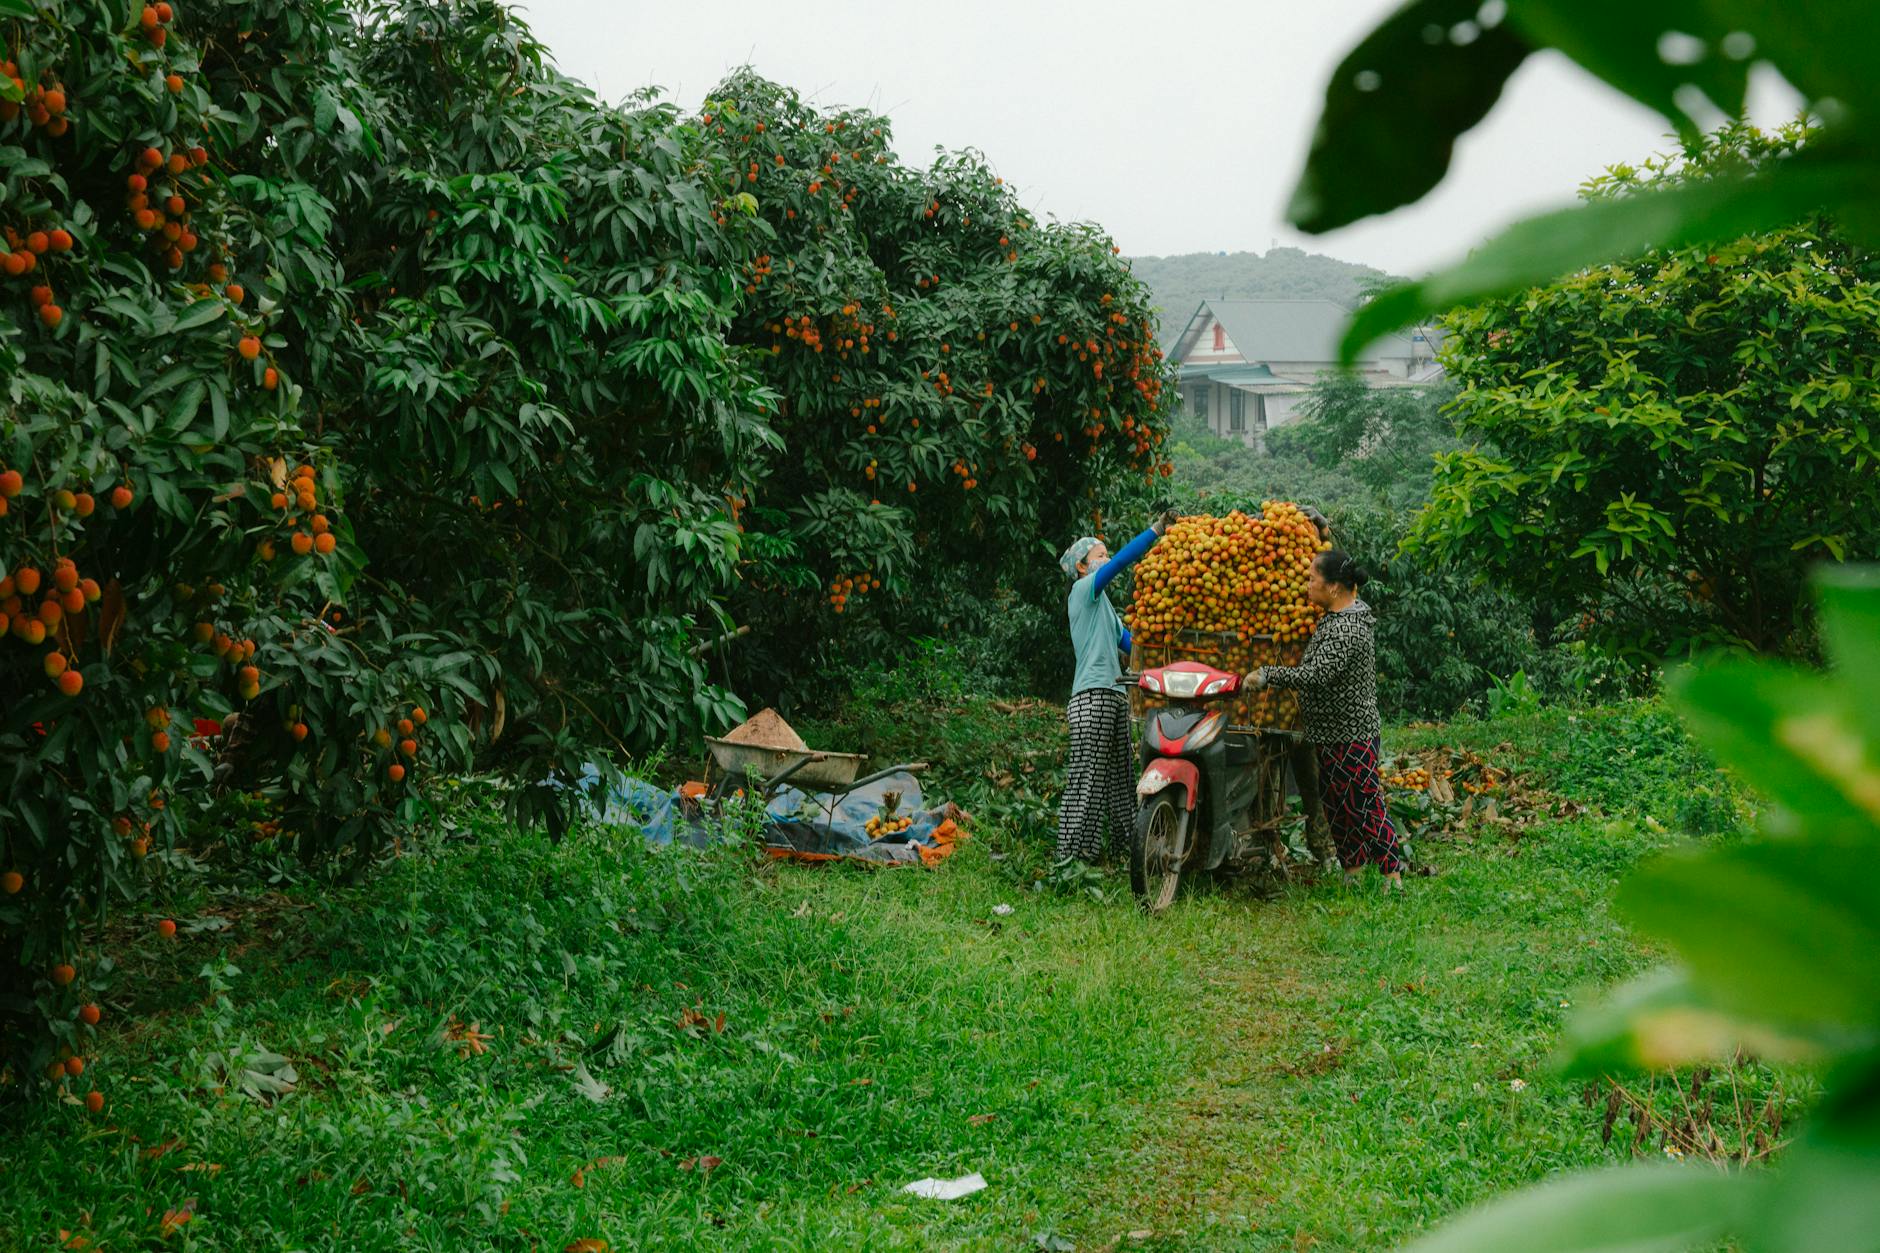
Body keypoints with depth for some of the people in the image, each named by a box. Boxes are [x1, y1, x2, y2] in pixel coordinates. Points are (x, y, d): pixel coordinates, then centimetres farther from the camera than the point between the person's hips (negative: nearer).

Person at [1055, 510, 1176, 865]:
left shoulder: (1104, 606, 25)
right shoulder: (1084, 589, -2)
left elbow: (1130, 644, 24)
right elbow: (1123, 559, -12)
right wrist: (1157, 529, -9)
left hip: (1114, 695, 10)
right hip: (1092, 696, -10)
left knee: (1116, 779, 9)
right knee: (1088, 778, -11)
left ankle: (1113, 849, 13)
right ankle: (1073, 856, -10)